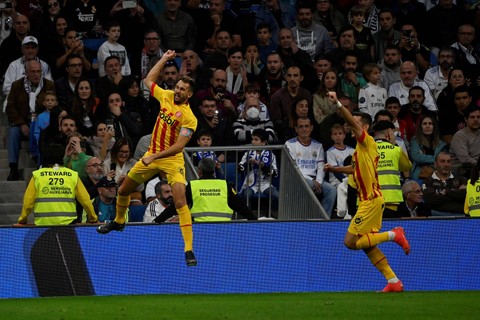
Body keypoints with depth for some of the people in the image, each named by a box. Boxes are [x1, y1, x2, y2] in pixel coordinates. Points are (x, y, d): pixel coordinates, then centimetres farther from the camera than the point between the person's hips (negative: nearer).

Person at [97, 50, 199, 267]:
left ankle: (189, 250, -22)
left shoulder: (189, 118, -18)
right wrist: (164, 59, 14)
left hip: (172, 160, -7)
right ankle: (118, 222, 48)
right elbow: (148, 80, 19)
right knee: (123, 190, 17)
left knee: (180, 202, -22)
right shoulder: (166, 97, 1)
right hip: (152, 156, 7)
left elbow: (179, 146, -24)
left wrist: (155, 157, -30)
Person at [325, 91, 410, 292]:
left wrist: (338, 104, -34)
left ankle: (394, 235, -6)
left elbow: (353, 122, -26)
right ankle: (393, 282, 9)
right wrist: (335, 169, 29)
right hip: (367, 200, 10)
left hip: (371, 201, -10)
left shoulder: (367, 141, -10)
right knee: (367, 245, 9)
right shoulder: (361, 147, 16)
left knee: (350, 242, -11)